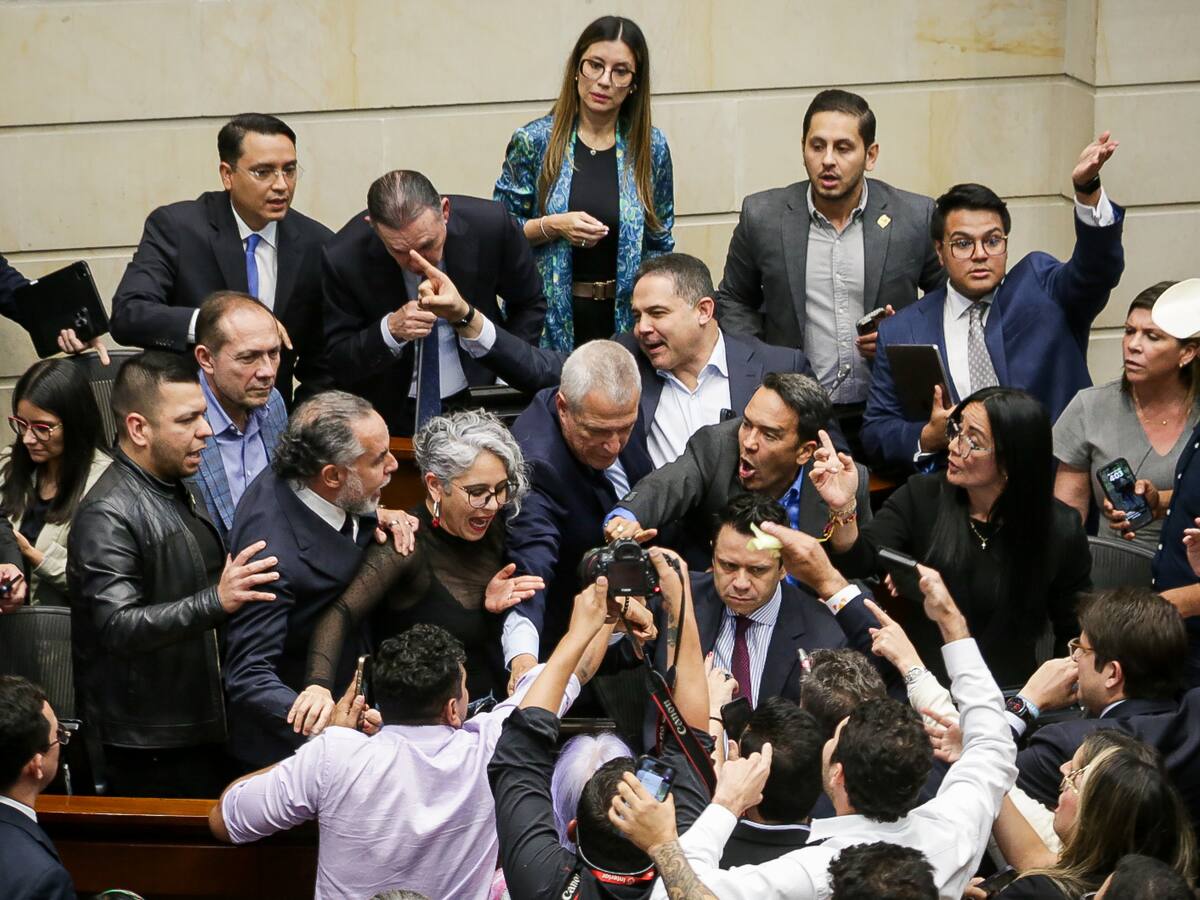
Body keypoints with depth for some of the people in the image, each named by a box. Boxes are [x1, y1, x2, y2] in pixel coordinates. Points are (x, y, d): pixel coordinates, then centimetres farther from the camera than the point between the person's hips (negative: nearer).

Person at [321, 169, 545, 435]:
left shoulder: (491, 225, -15)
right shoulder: (344, 259, -19)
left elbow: (530, 305, 4)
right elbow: (338, 363, -11)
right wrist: (390, 331, -28)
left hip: (477, 402, 1)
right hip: (391, 415, -1)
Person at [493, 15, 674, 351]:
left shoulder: (651, 147, 2)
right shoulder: (534, 141, -4)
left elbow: (659, 245, 9)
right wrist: (551, 227, -16)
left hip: (625, 319, 1)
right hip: (551, 320, -1)